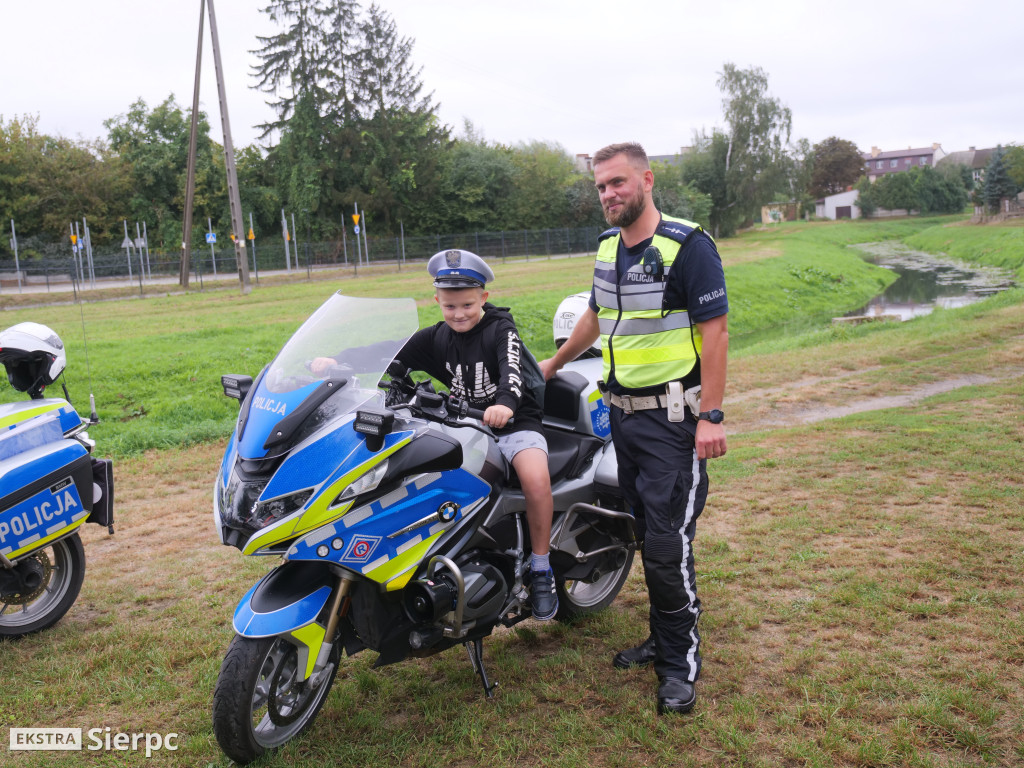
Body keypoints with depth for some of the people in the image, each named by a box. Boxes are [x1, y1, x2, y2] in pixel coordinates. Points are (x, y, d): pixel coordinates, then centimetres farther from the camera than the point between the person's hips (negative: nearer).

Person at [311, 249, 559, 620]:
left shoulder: (501, 330, -8)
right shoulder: (436, 338, 7)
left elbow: (511, 369, -28)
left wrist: (505, 403, -50)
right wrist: (336, 362, -16)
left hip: (514, 422, -5)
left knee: (535, 478, -32)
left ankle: (541, 570, -13)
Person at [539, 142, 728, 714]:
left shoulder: (687, 245, -10)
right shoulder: (608, 248, 13)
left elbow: (715, 329, -14)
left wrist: (711, 416, -20)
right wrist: (555, 363, 38)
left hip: (672, 418, -7)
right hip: (622, 412, 7)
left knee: (668, 542, -7)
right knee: (646, 534, 13)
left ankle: (682, 662, 8)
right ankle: (663, 639, 26)